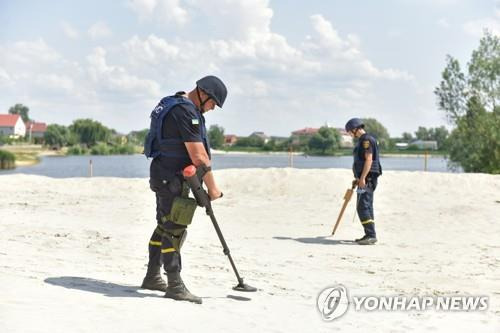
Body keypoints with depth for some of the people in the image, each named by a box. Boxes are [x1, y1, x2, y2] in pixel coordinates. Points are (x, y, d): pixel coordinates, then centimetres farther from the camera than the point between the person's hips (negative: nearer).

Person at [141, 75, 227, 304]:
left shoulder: (172, 104, 15)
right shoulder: (186, 112, -18)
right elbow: (198, 156, -21)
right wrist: (212, 187, -13)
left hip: (163, 175, 11)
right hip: (172, 179, -11)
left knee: (165, 227, 17)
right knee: (174, 230, -8)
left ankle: (152, 277, 25)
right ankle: (175, 286, -5)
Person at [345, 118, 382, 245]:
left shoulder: (367, 140, -13)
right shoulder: (362, 141, 18)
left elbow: (369, 160, -21)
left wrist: (362, 178, -25)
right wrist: (358, 178, 29)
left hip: (367, 179, -11)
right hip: (364, 179, 11)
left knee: (363, 207, -14)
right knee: (366, 207, 11)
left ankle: (371, 235, -16)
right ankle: (369, 235, 15)